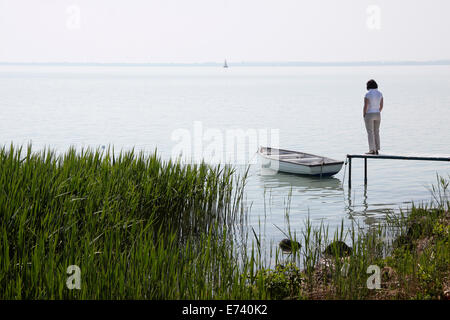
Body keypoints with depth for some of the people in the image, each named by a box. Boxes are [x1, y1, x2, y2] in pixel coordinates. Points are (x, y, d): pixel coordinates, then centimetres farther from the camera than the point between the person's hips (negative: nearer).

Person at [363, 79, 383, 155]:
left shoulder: (368, 94, -14)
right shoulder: (380, 94, 2)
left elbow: (365, 107, -16)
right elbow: (381, 106, 6)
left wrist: (364, 115, -2)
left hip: (369, 115, -5)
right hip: (377, 115, 6)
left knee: (370, 133, -1)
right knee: (376, 132, 12)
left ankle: (372, 150, -4)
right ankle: (376, 150, 12)